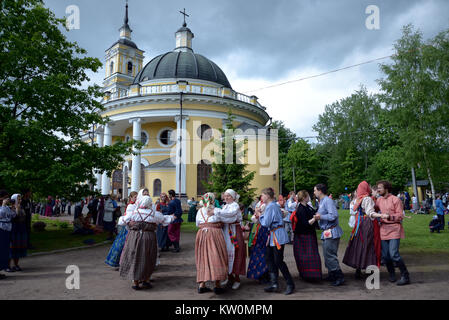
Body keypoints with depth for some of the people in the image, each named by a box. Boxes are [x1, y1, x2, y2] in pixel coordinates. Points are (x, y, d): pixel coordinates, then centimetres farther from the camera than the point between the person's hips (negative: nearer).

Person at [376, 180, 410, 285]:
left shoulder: (395, 200, -7)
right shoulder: (379, 200, 12)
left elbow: (400, 216, -10)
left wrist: (390, 216, -23)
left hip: (394, 229, -6)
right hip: (384, 229, 6)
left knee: (394, 254, -14)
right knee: (385, 255, 7)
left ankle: (405, 276, 1)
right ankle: (392, 275, 27)